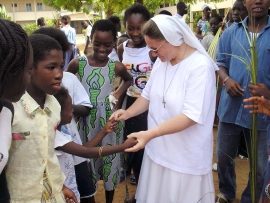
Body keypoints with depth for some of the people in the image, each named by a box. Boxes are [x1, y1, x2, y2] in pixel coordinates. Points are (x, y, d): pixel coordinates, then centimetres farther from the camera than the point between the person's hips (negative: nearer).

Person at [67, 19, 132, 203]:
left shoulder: (117, 67, -9)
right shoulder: (78, 64, -9)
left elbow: (128, 80, 13)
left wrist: (119, 93, -1)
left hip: (109, 122, 0)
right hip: (86, 121, 0)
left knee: (109, 161, 15)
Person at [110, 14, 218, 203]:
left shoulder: (200, 66, -21)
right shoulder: (161, 61, 2)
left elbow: (192, 116, -26)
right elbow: (148, 95, 12)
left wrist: (150, 134, -32)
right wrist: (128, 112, -7)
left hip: (186, 157, -6)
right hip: (158, 149, 7)